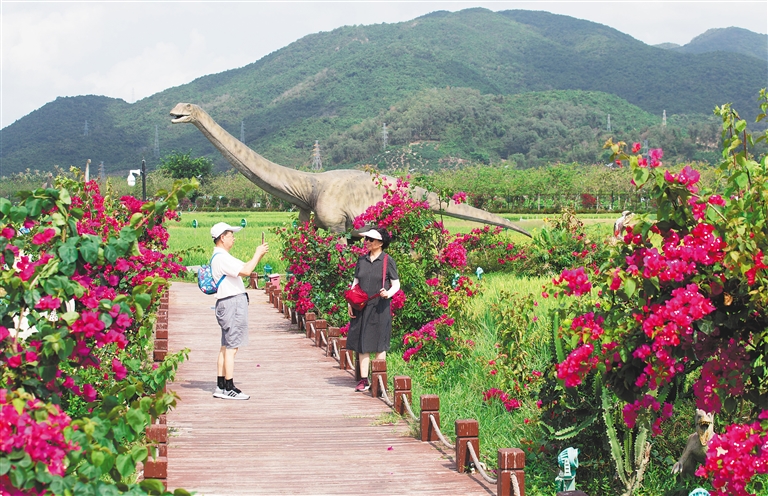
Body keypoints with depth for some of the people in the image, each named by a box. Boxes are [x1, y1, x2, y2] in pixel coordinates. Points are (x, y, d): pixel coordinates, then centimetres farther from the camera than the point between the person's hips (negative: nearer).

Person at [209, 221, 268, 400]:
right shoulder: (221, 258, -15)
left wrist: (259, 255, 9)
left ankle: (221, 387, 15)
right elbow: (245, 271, -23)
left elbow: (243, 268, 20)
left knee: (226, 346, 12)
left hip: (230, 303, 11)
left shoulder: (221, 256, 19)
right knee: (231, 347, -8)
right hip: (232, 303, -11)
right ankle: (229, 388, -6)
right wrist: (258, 254, -10)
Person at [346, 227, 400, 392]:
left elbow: (396, 284, -1)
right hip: (361, 307, 4)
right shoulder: (362, 260, 10)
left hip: (379, 308, -4)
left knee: (379, 344, 0)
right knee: (362, 343, 4)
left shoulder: (387, 261, -3)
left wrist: (388, 294, -21)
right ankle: (364, 379, 10)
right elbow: (356, 282, 15)